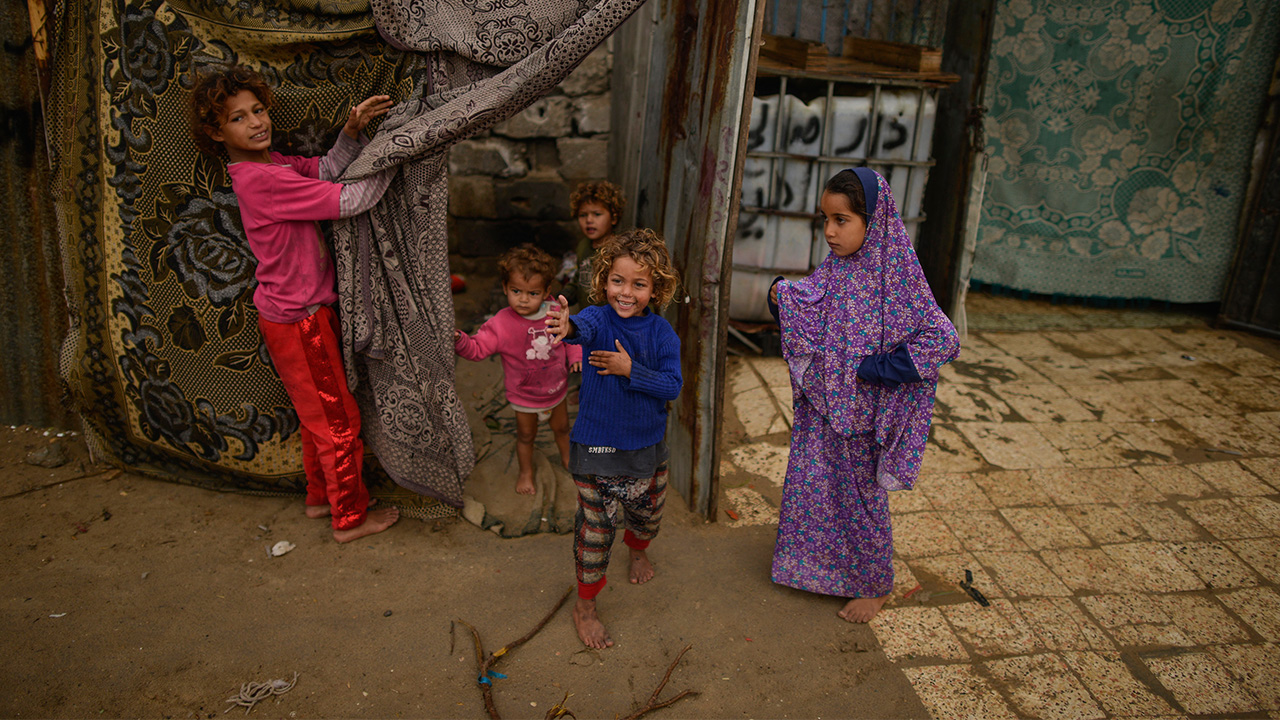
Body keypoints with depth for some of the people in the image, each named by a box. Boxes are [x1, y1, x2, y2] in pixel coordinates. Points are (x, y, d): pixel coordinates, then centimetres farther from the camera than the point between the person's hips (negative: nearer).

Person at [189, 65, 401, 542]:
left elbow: (327, 169, 2)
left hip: (303, 310, 10)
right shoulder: (262, 179, -25)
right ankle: (350, 517, 20)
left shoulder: (268, 163, 6)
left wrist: (351, 130, -16)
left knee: (318, 414, 23)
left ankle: (320, 497, 39)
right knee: (337, 419, 4)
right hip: (297, 319, -10)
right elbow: (348, 201, -26)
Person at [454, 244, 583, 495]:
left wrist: (575, 357, -12)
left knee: (562, 428, 26)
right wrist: (458, 340, -42)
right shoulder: (501, 323, -25)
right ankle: (526, 471, 45)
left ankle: (567, 457, 55)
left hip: (556, 389, 3)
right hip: (524, 396, -3)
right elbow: (478, 348, -25)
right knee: (525, 436, 19)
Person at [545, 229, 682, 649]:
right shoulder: (598, 318, -16)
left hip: (647, 446, 4)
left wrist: (632, 370, -26)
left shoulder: (661, 333, -7)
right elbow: (585, 327, -41)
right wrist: (568, 327, -65)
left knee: (647, 512, 24)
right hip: (596, 446, -3)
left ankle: (638, 548, 60)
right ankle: (585, 606, 24)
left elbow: (672, 386, -12)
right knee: (595, 527, 5)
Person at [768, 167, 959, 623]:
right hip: (821, 405, 6)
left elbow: (943, 341, -21)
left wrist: (872, 369, -22)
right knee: (811, 481, 17)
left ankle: (874, 585, 33)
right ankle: (818, 566, 41)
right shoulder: (832, 271, -1)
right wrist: (782, 298, -14)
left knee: (860, 493, 10)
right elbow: (806, 326, 7)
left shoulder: (897, 276, -20)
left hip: (863, 412, -6)